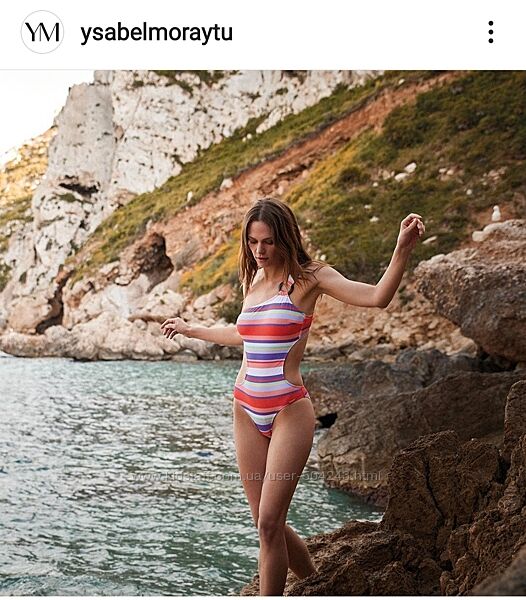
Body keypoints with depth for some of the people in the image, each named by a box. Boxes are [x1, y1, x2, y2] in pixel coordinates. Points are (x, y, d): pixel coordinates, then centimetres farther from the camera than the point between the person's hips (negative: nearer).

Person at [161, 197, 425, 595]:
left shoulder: (309, 278, -6)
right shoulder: (253, 281, 12)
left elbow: (378, 297, -18)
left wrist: (403, 249, -33)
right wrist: (190, 330, 43)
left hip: (288, 412, -6)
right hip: (246, 411, 6)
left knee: (270, 522, -10)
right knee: (267, 522, 8)